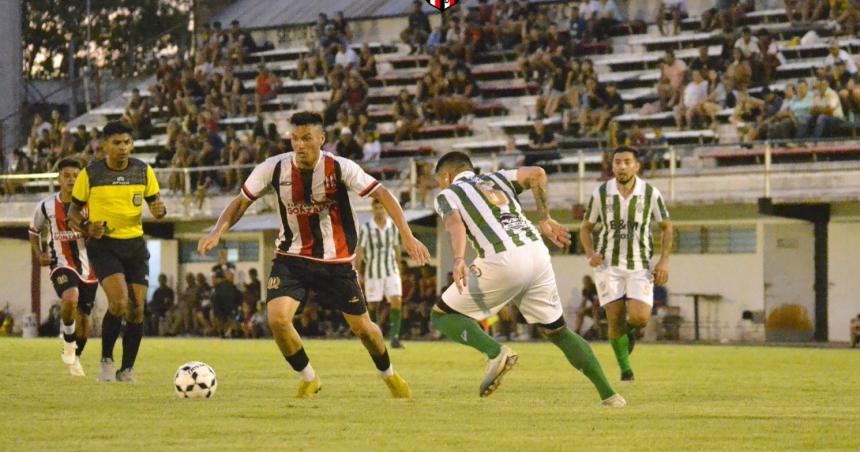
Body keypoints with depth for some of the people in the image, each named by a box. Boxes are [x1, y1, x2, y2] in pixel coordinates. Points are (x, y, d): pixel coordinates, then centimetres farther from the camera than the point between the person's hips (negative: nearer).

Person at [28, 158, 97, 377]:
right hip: (61, 264, -2)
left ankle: (75, 358, 32)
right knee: (70, 298, -32)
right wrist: (39, 254, -2)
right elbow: (34, 232, 14)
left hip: (88, 266, 2)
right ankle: (68, 343, -10)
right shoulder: (46, 207, -2)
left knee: (84, 317, 9)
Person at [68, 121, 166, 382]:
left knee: (137, 309, -1)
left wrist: (160, 210, -13)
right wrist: (86, 228, -16)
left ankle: (127, 370, 14)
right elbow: (73, 210, 4)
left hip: (135, 243, 4)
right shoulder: (90, 174, -5)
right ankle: (106, 361, -3)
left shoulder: (144, 172, 2)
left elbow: (155, 203, 12)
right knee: (119, 302, -22)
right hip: (103, 244, -3)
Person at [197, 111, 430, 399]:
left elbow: (382, 195, -18)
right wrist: (217, 232, -18)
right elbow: (242, 202, -1)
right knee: (277, 319, -20)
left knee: (362, 326, 6)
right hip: (291, 257, 1)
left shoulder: (340, 168, -17)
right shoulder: (274, 168, -12)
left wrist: (407, 236, -28)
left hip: (336, 261, -1)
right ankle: (308, 379, 6)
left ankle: (388, 375, 38)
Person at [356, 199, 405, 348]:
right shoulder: (366, 228, -6)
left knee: (397, 301, -14)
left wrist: (398, 264, 22)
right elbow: (359, 251, -7)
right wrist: (357, 274, -11)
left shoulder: (392, 226, 6)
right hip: (373, 273, -2)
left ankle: (394, 337, -15)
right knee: (373, 305, 3)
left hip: (391, 271, 2)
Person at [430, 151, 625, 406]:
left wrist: (458, 259, -25)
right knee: (557, 330, 20)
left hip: (502, 261, -5)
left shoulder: (447, 195, 15)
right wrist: (544, 219, 21)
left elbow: (455, 223, -8)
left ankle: (496, 352, -15)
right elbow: (537, 174, 13)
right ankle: (608, 394, 12)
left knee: (442, 316, 9)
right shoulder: (495, 179, 29)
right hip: (536, 252, 5)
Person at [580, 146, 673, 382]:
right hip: (608, 264, 0)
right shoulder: (601, 193, -4)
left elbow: (666, 226, 9)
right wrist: (590, 254, -10)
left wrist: (664, 261, -2)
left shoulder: (651, 193, -5)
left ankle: (631, 329, 23)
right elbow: (586, 227, 9)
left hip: (640, 265, 0)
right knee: (615, 318, -8)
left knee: (640, 318, -16)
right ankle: (625, 368, 12)